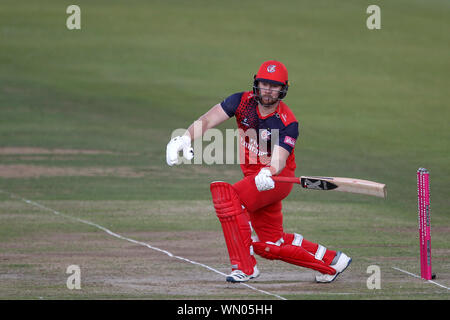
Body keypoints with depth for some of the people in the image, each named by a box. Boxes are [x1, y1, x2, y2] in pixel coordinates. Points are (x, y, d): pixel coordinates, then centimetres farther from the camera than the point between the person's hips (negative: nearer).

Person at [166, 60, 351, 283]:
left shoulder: (287, 123, -19)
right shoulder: (243, 102, -7)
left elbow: (279, 160, -31)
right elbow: (207, 121, -18)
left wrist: (268, 173, -55)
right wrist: (185, 139, -37)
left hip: (278, 178, -7)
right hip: (254, 177, 7)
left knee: (227, 194, -31)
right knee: (271, 245, 13)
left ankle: (244, 266, -29)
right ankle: (331, 261, 30)